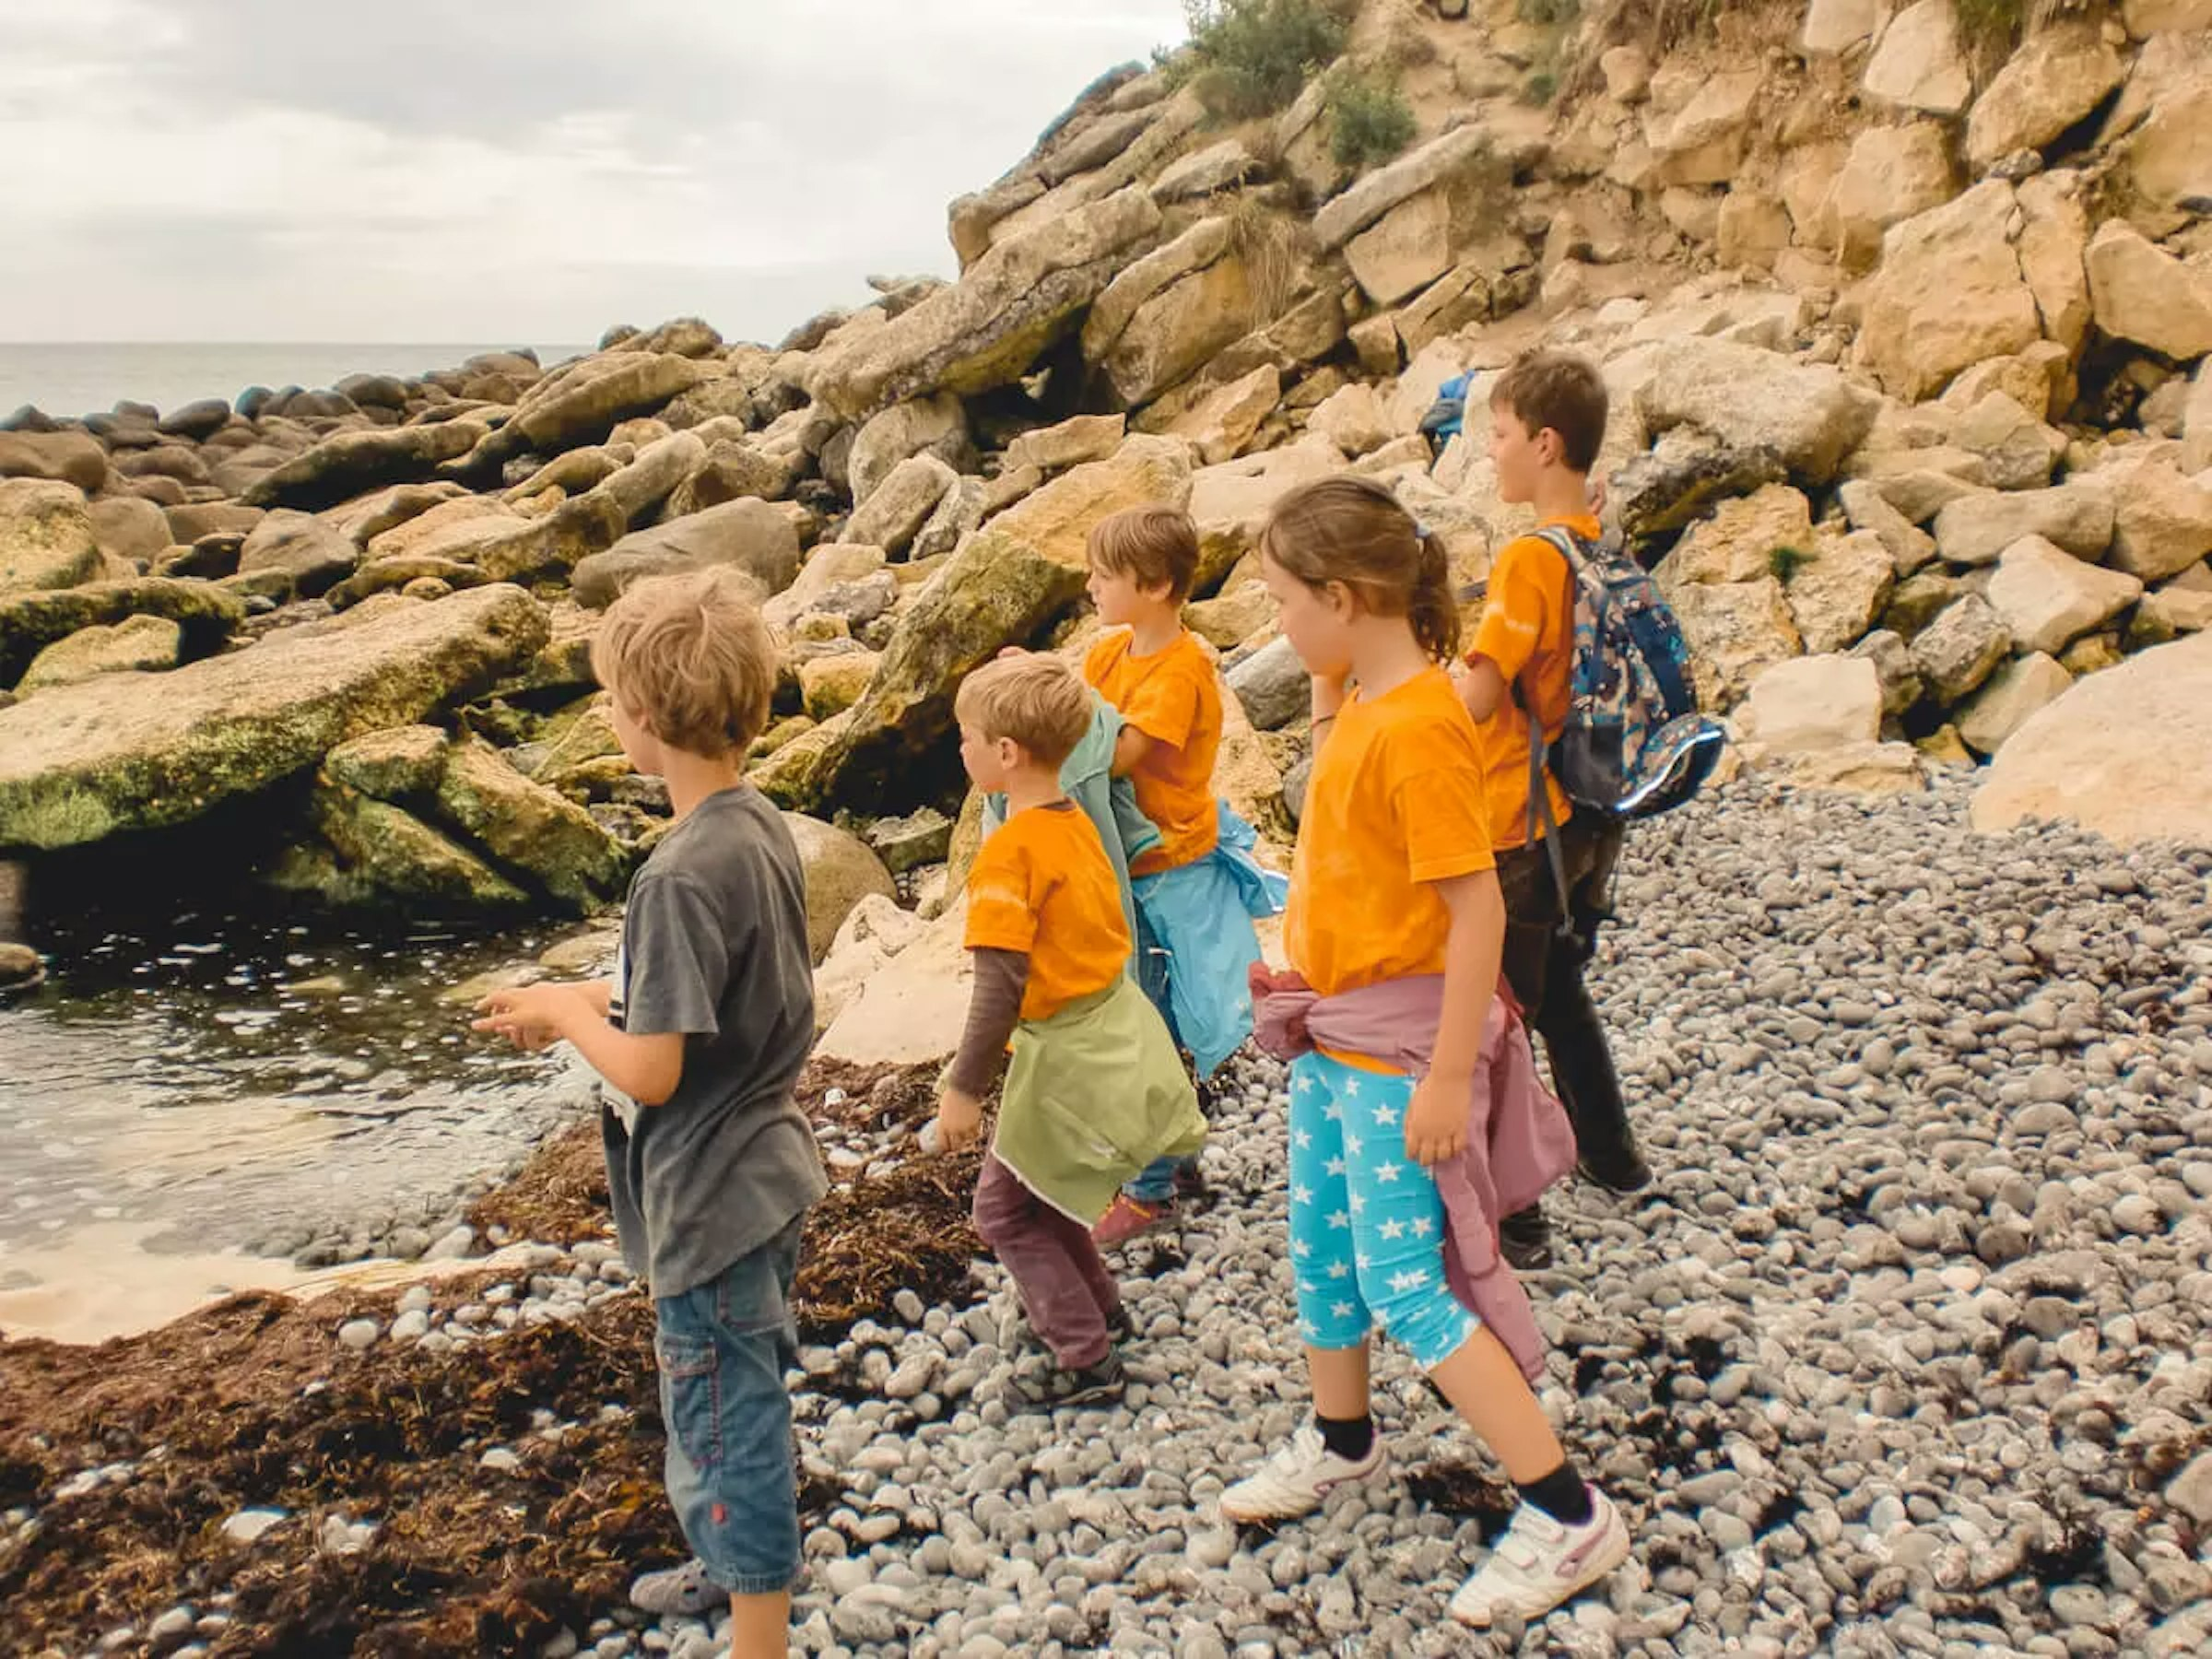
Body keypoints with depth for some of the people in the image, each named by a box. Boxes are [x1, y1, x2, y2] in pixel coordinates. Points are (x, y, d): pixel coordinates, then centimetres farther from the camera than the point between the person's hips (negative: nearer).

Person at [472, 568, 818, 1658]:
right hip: (765, 1177, 10)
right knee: (746, 1403, 28)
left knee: (724, 1432, 6)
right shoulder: (762, 828, 0)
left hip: (709, 1204, -9)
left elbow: (649, 1069, -25)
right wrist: (579, 998, 7)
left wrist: (566, 1013, -8)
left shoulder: (681, 875, -27)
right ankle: (741, 1566, 49)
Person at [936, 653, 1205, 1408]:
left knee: (1005, 1208, 6)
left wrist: (963, 1086, -19)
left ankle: (1089, 1361, 10)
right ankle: (1101, 1307, 37)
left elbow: (1001, 986, -26)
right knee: (1034, 1187, 25)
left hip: (1065, 1057, -8)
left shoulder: (1011, 849, -22)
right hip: (1116, 1029, 8)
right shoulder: (1078, 824, 4)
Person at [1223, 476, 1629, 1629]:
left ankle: (1569, 1517, 6)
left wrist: (1448, 1078, -23)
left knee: (1402, 1286, -5)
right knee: (1319, 1253, 21)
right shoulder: (1356, 699, 4)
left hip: (1396, 1049, -9)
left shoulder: (1419, 727, -24)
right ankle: (1341, 1441, 43)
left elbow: (1478, 908, -24)